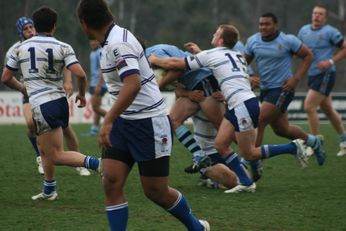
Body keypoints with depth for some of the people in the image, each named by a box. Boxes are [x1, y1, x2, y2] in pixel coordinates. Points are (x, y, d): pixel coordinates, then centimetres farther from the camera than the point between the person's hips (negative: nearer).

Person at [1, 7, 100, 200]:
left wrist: (22, 88, 30)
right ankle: (49, 191, 32)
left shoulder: (21, 48, 3)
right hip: (60, 102, 4)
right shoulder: (63, 48, 0)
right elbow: (80, 74, -13)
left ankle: (97, 164, -27)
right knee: (45, 149, 23)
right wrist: (82, 95, 6)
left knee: (57, 156, -7)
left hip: (41, 104, -4)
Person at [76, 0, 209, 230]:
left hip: (149, 123, -9)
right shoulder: (115, 37, 8)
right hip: (124, 123, 9)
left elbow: (133, 84, -35)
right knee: (111, 183, -4)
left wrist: (108, 121, -38)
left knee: (156, 191, 3)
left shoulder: (118, 43, -22)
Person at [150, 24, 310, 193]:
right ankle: (245, 183, 5)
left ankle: (293, 148, 1)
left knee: (249, 154, -3)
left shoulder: (210, 55, -3)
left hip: (243, 105, -9)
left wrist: (154, 60, 18)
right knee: (220, 144, 7)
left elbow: (175, 63, 4)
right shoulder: (236, 55, 18)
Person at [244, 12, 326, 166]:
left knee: (258, 123, -17)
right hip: (265, 89, 6)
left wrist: (296, 79, -10)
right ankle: (313, 141, 43)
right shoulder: (253, 41, 1)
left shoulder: (288, 40, -11)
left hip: (282, 90, -6)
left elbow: (308, 56, -2)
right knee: (282, 129, 17)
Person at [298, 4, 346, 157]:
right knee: (328, 110, 14)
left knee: (309, 107, -15)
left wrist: (331, 61, -15)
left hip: (325, 74, -7)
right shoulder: (304, 30, 9)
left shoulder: (330, 32, -9)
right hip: (312, 75, 7)